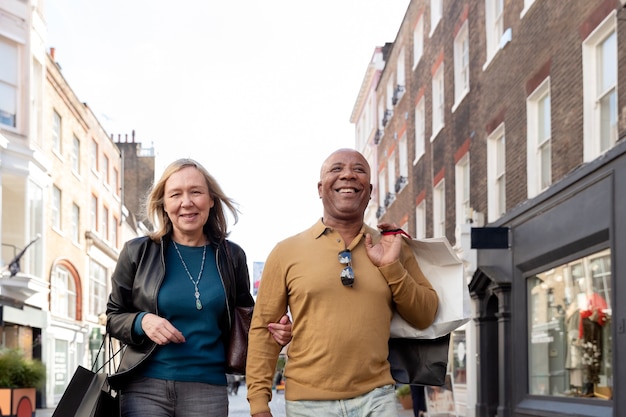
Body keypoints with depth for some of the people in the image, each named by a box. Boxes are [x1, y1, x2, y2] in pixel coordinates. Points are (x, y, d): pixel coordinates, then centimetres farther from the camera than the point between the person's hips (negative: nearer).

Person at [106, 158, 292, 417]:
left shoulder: (231, 257, 6)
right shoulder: (138, 252, 2)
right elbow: (113, 316, 9)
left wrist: (273, 333, -5)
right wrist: (141, 322, -12)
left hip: (207, 391, 1)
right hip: (145, 388, -1)